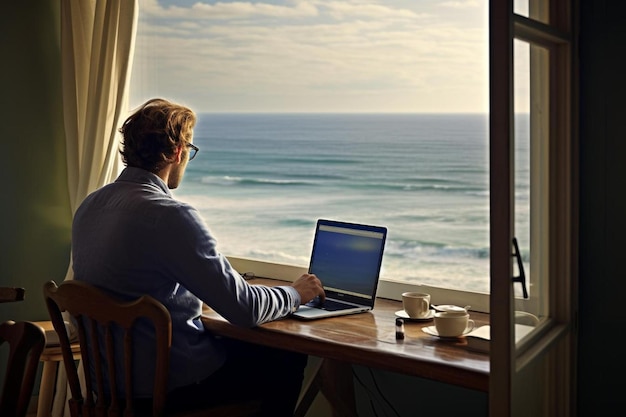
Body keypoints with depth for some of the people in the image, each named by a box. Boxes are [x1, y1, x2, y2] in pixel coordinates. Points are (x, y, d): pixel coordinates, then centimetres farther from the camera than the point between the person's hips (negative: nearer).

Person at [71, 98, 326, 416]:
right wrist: (296, 293, -2)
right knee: (289, 359, 9)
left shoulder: (88, 206, 2)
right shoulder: (171, 217, -25)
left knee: (241, 344, 27)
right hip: (168, 384, -8)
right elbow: (244, 309, -21)